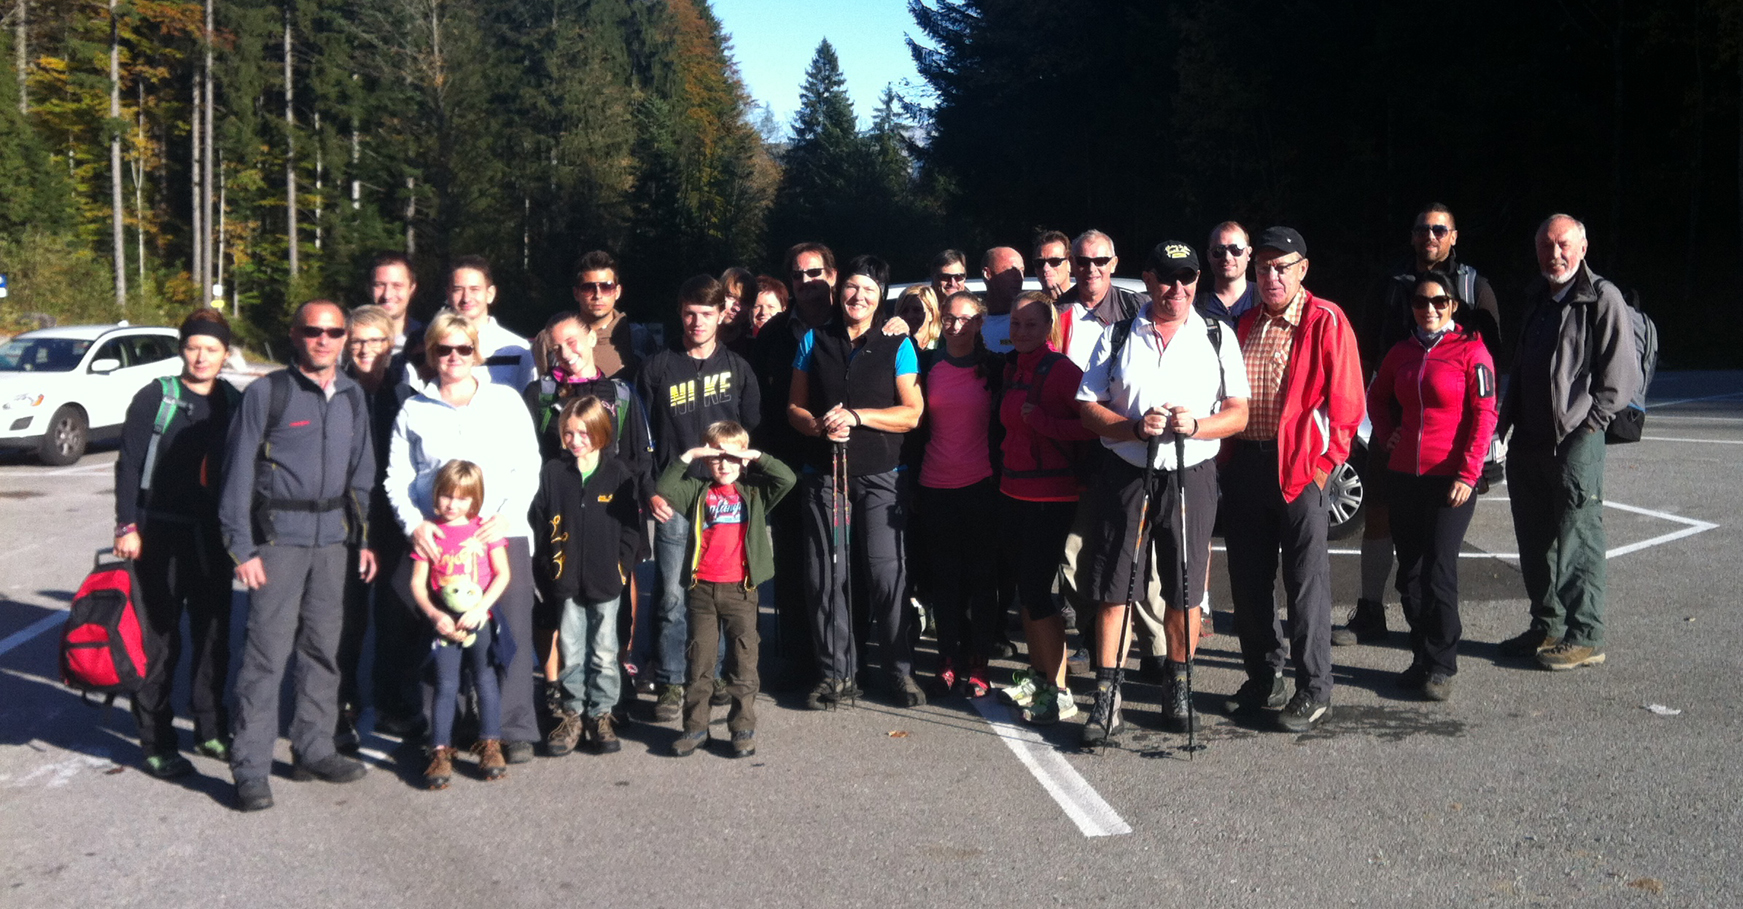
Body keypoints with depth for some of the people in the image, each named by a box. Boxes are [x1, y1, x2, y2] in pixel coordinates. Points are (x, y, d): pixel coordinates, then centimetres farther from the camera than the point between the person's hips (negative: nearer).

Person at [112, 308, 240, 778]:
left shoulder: (234, 403, 6)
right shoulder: (155, 398, -4)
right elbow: (128, 465, -5)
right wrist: (127, 527, -11)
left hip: (213, 538, 4)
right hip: (160, 534, -4)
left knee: (214, 636, 11)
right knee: (158, 639, 1)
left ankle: (211, 730, 24)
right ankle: (156, 742, 10)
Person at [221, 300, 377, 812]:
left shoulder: (353, 397, 11)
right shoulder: (266, 394, -5)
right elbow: (237, 472, -5)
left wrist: (364, 537, 14)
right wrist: (241, 547, -10)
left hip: (333, 537, 5)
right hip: (278, 536, -5)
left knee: (325, 646, 11)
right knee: (267, 649, -7)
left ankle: (313, 749, 23)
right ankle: (250, 770, -1)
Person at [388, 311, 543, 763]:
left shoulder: (506, 400, 11)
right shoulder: (413, 411, 14)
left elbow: (528, 467, 7)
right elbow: (397, 480, 11)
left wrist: (508, 514, -7)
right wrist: (414, 524, -6)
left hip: (504, 536, 0)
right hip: (437, 539, 1)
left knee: (511, 632, -4)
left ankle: (515, 730, 4)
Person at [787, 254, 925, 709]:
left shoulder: (897, 346, 4)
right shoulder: (814, 341, 10)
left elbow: (912, 413, -2)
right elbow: (794, 407, 11)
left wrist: (857, 416, -13)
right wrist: (818, 425, -11)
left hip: (878, 476, -2)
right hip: (823, 473, 2)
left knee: (886, 574, -6)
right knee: (825, 575, 3)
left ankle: (901, 671, 7)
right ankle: (836, 673, 14)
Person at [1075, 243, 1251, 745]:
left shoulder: (1217, 337, 8)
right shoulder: (1117, 337, 7)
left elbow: (1238, 414, 4)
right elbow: (1089, 407, 4)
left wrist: (1195, 425, -15)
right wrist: (1135, 427, -14)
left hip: (1191, 477, 1)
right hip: (1126, 474, 0)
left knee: (1185, 593, 6)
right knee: (1114, 590, -1)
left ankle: (1176, 686, 24)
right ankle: (1106, 699, 6)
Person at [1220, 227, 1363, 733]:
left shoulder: (1326, 322, -5)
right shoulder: (1246, 324, 13)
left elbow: (1346, 401, -8)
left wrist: (1326, 462, -12)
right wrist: (1227, 456, 8)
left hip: (1301, 466, -6)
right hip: (1245, 462, 6)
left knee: (1306, 582, -1)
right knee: (1248, 579, 11)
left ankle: (1314, 692, 9)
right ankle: (1264, 678, 25)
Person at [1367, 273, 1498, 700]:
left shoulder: (1471, 350, -4)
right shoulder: (1401, 352, 11)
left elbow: (1484, 415, -8)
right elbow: (1377, 397, 27)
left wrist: (1468, 474, -14)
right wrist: (1387, 436, 12)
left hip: (1451, 478, -5)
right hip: (1405, 476, 5)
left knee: (1439, 570, -7)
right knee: (1410, 572, 8)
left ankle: (1441, 666, 4)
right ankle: (1421, 658, 20)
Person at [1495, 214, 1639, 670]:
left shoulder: (1602, 299, -7)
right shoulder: (1539, 299, 17)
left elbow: (1623, 375, -11)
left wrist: (1589, 423, -14)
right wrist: (1505, 423, 12)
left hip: (1575, 443, -8)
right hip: (1528, 441, 8)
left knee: (1577, 542, -3)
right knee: (1535, 540, 13)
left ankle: (1585, 638, 4)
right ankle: (1547, 627, 24)